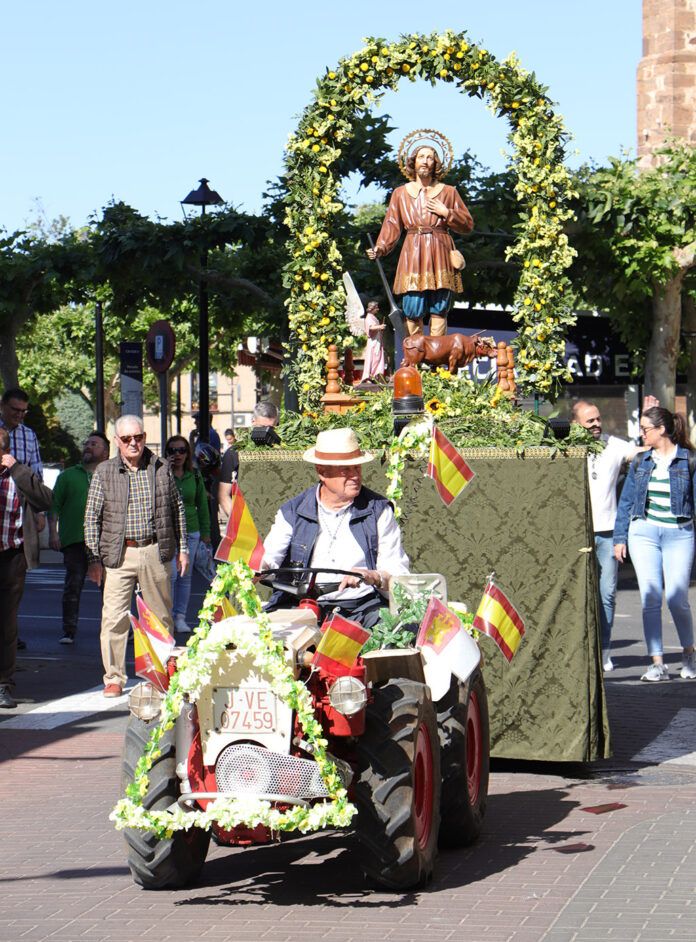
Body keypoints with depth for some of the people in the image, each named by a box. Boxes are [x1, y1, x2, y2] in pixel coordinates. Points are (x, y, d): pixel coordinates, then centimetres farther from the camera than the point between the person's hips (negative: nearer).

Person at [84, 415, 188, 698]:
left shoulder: (161, 468, 7)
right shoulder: (104, 472, 3)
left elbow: (177, 509, 14)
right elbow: (92, 517, 3)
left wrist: (182, 547, 10)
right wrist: (94, 559, -3)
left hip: (155, 552, 1)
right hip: (119, 555, -1)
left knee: (161, 616, 8)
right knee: (114, 617, -6)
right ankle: (114, 678, 2)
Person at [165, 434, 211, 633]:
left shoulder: (195, 477, 7)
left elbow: (202, 505, 13)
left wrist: (205, 533, 11)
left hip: (190, 532, 3)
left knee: (185, 576, 7)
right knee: (170, 574, -11)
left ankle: (180, 617, 15)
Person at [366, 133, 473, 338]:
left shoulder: (448, 192, 13)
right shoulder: (400, 193, 15)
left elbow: (468, 224, 12)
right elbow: (391, 225, 8)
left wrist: (446, 213, -3)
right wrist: (381, 248, -7)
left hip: (440, 256, 0)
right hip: (413, 255, 0)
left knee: (438, 309, -5)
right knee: (413, 311, -8)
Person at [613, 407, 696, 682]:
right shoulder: (640, 462, 11)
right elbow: (626, 502, 15)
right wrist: (620, 538, 9)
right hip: (644, 532, 3)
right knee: (650, 599, -3)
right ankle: (657, 664, 0)